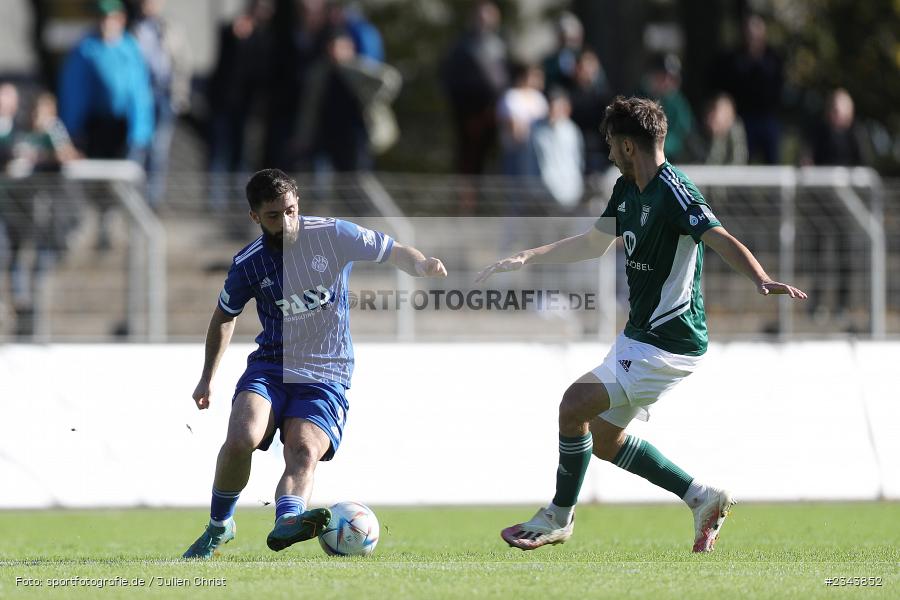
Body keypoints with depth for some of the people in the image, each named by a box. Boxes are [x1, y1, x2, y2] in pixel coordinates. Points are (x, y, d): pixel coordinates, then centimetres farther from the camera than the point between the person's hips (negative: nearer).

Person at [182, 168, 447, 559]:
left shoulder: (332, 236, -4)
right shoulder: (248, 264, 1)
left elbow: (393, 252, 4)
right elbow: (224, 317, 19)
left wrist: (423, 266, -19)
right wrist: (208, 379, 19)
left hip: (326, 376, -1)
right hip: (270, 366, 1)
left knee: (303, 451, -28)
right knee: (240, 438, -25)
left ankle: (287, 520, -55)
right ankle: (218, 526, -4)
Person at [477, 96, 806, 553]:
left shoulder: (672, 193, -20)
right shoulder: (628, 189, 10)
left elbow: (722, 240, -33)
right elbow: (593, 243, 25)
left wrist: (761, 281, -50)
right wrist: (527, 258, 20)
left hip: (667, 344, -10)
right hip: (640, 336, 10)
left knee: (575, 404, -15)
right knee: (603, 439, 13)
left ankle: (558, 518, 1)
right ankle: (703, 499, 18)